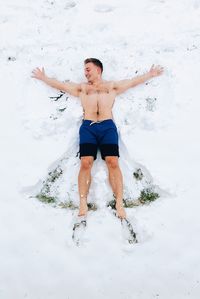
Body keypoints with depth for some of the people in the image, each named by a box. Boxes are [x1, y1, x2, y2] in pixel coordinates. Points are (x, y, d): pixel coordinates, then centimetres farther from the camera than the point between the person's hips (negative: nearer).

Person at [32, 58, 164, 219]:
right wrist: (44, 78, 34)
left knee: (113, 162, -17)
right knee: (85, 163, -16)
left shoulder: (112, 86, 25)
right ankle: (83, 203, -12)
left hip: (108, 126, -1)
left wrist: (150, 74, 25)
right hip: (88, 127, 1)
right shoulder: (81, 87, 28)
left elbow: (133, 82, 26)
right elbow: (61, 85, 31)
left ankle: (119, 203, -15)